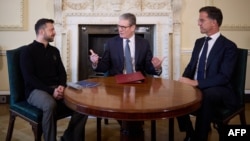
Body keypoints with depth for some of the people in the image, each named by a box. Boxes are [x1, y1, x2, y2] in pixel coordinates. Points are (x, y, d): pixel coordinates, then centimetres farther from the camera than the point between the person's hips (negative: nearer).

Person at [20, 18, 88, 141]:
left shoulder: (54, 50, 17)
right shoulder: (27, 51, -2)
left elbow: (62, 72, 12)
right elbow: (29, 78, -11)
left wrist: (61, 86, -10)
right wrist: (51, 91, -21)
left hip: (56, 89, 5)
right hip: (36, 90, -5)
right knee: (50, 105, -39)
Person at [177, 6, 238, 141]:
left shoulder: (229, 46, -11)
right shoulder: (199, 42, 11)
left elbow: (224, 77, -20)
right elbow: (191, 65, 13)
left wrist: (196, 82, -29)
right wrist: (184, 80, -10)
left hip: (218, 91, -6)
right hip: (196, 86, 7)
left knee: (206, 95, -38)